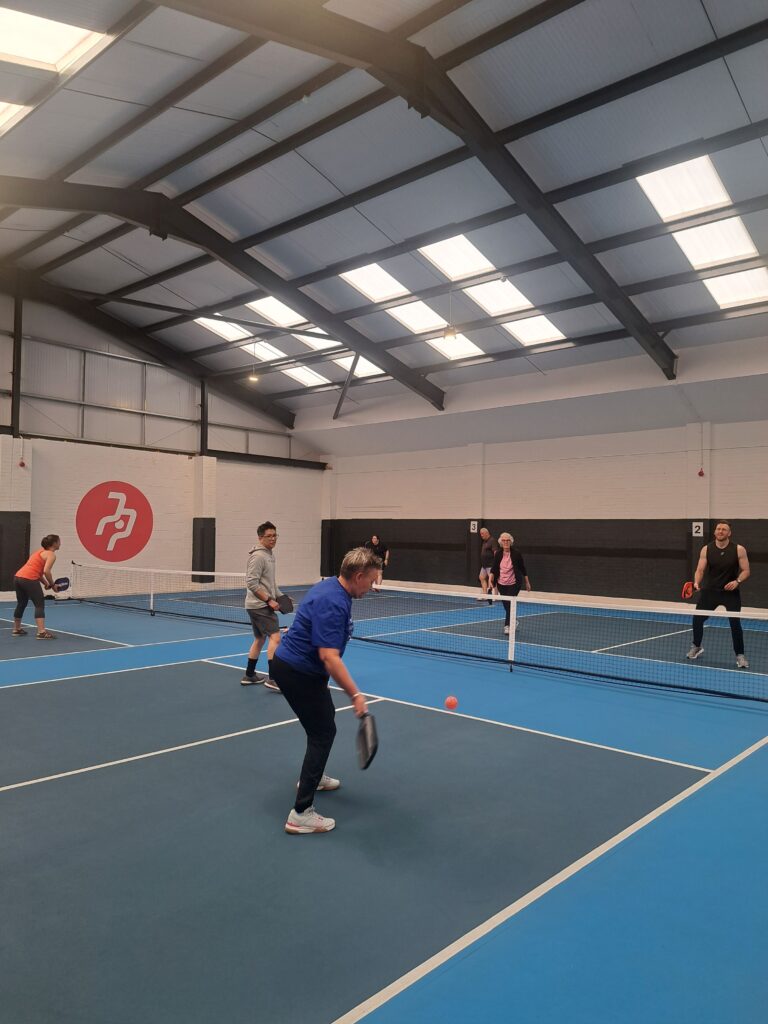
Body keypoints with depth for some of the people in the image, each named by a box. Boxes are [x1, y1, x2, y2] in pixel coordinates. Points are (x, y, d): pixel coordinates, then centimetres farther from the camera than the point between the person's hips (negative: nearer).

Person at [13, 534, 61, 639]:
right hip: (29, 580, -9)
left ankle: (16, 629, 36)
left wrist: (45, 583, 15)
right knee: (40, 605, -6)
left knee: (21, 603, 23)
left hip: (18, 577, 9)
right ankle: (41, 632, -14)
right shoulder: (51, 554, -4)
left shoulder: (41, 551, 23)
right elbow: (46, 571, -17)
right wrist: (52, 584, -5)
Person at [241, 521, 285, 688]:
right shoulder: (258, 556, -16)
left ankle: (249, 675, 26)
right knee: (275, 637, -15)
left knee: (259, 639, 17)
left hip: (260, 605, 10)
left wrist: (280, 596, 13)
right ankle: (272, 679, -17)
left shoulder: (269, 554, 14)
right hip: (260, 605, -10)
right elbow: (252, 583, -21)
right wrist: (269, 600, -21)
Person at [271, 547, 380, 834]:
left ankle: (313, 777, 45)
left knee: (325, 717, 25)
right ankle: (301, 813, -5)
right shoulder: (332, 604, -29)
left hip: (296, 664, 11)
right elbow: (329, 657, -34)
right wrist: (354, 694, -33)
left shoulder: (332, 587, 3)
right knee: (324, 732, -7)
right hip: (297, 672, -11)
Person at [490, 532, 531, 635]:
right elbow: (494, 569, 2)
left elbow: (523, 568, 0)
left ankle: (507, 626, -10)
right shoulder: (498, 554, -2)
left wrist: (527, 582, 4)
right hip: (501, 584, 3)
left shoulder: (516, 553, -8)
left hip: (514, 584, -3)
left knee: (510, 604, -13)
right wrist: (491, 579, -14)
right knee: (506, 606, 11)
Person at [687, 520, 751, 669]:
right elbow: (700, 569, -6)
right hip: (709, 590, 2)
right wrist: (697, 583, -25)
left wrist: (737, 581, -23)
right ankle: (696, 647, 30)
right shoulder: (706, 549, -4)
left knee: (735, 623, -9)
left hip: (731, 592, -2)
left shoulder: (739, 550, -8)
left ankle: (740, 656, 9)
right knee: (697, 618, 4)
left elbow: (746, 571, -4)